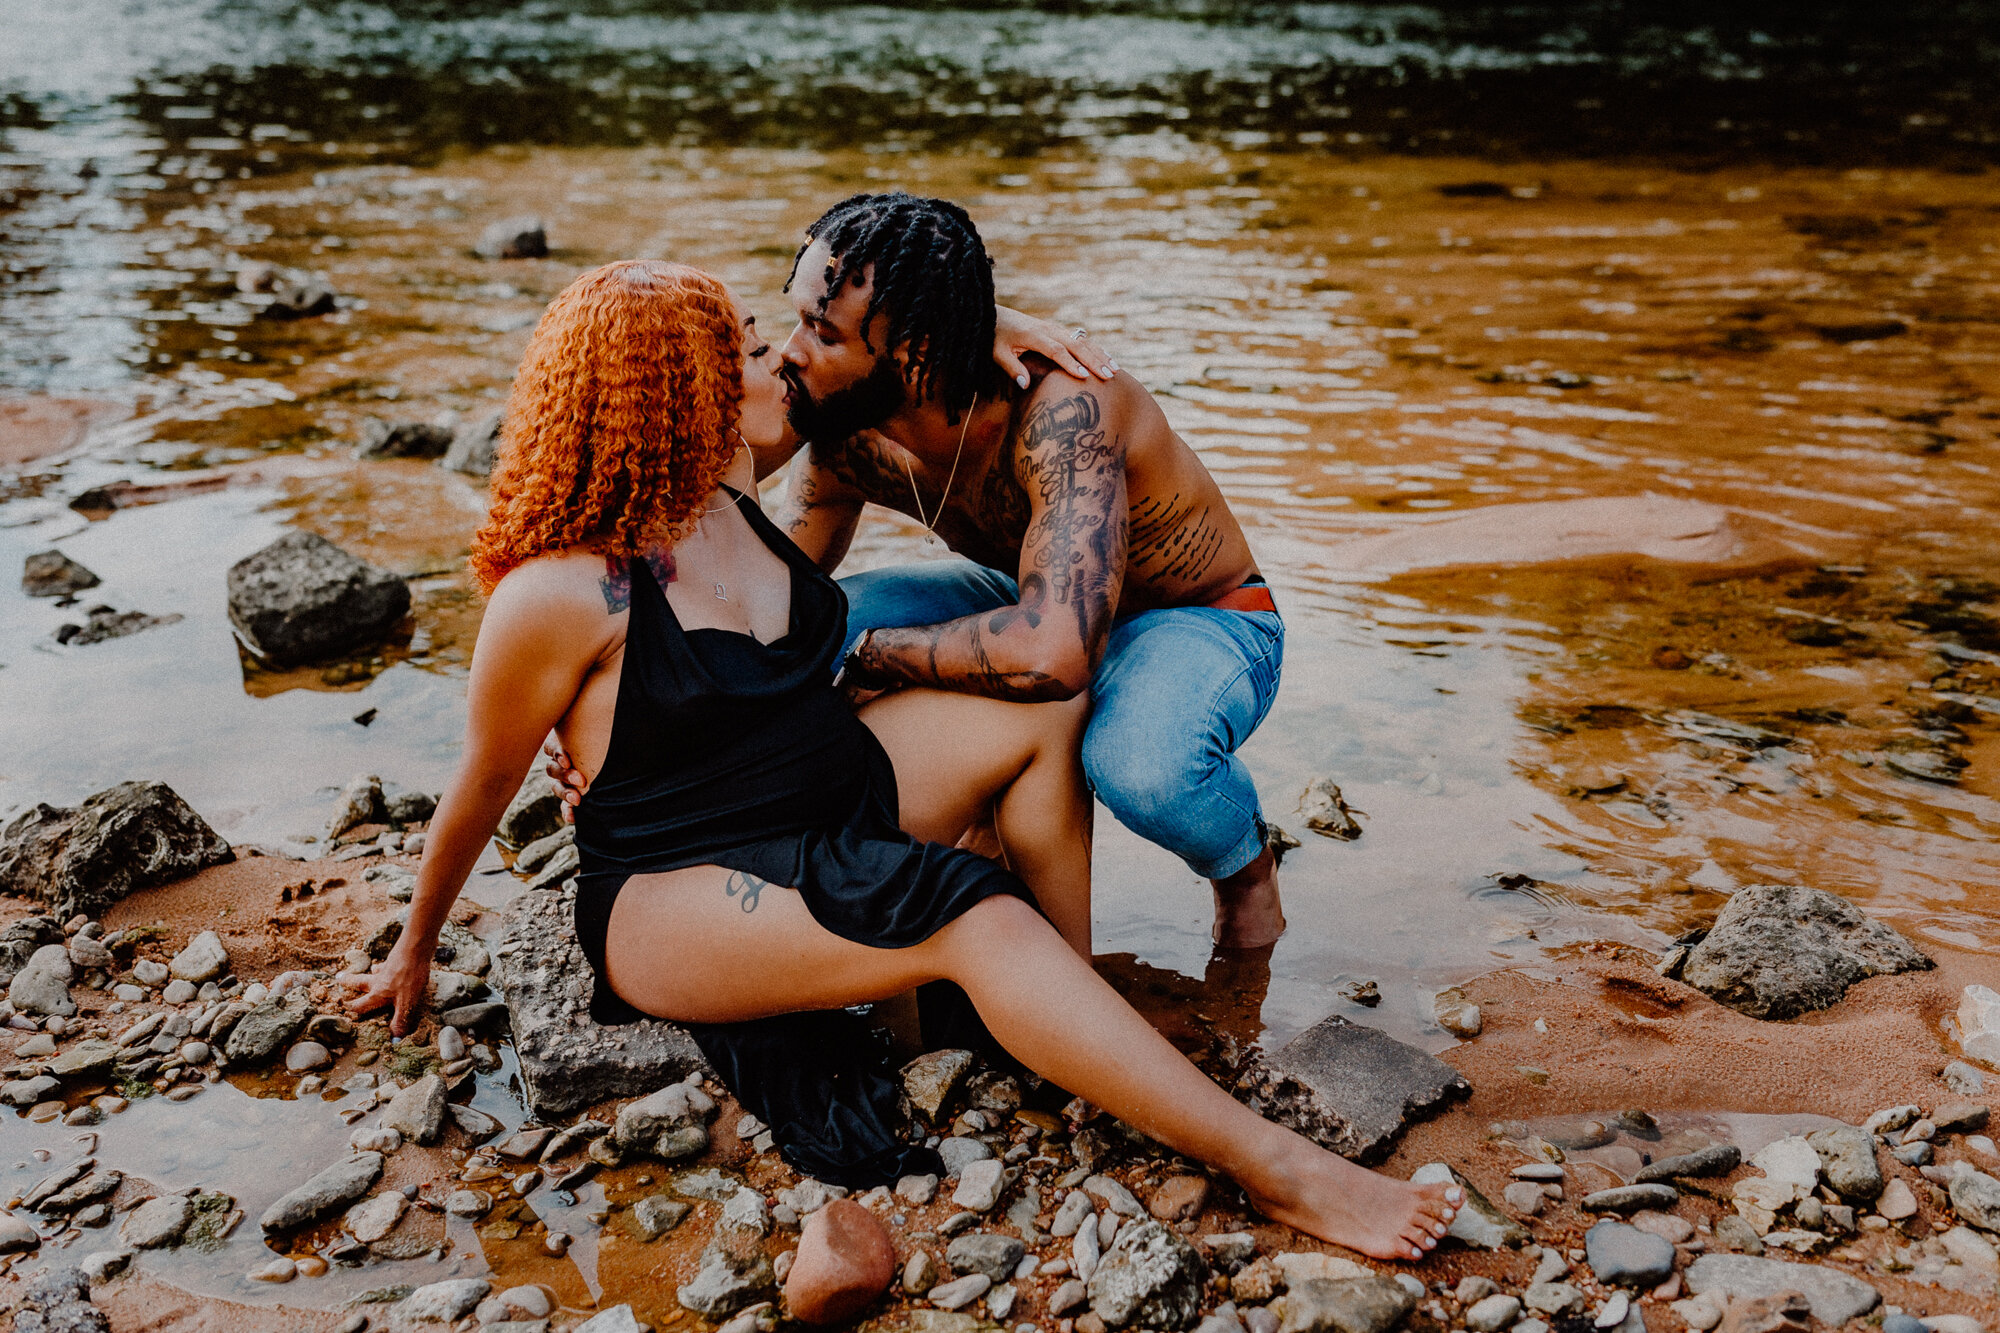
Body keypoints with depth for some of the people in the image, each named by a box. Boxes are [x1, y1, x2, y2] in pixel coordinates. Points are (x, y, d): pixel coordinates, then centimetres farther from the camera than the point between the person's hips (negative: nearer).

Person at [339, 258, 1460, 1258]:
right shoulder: (560, 593, -20)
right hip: (677, 895, -8)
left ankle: (1074, 1016, -7)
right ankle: (1272, 1166, -31)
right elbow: (483, 785, -8)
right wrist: (414, 954, 7)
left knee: (1044, 707, -10)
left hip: (834, 792, 8)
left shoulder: (724, 492, 1)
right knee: (969, 914, -31)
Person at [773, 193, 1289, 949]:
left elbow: (1052, 653, -50)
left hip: (1204, 620, -6)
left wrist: (866, 654, -35)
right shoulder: (843, 440, -17)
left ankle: (1244, 860, -2)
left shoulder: (1062, 411, -38)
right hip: (1042, 604, 6)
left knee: (1139, 761, -41)